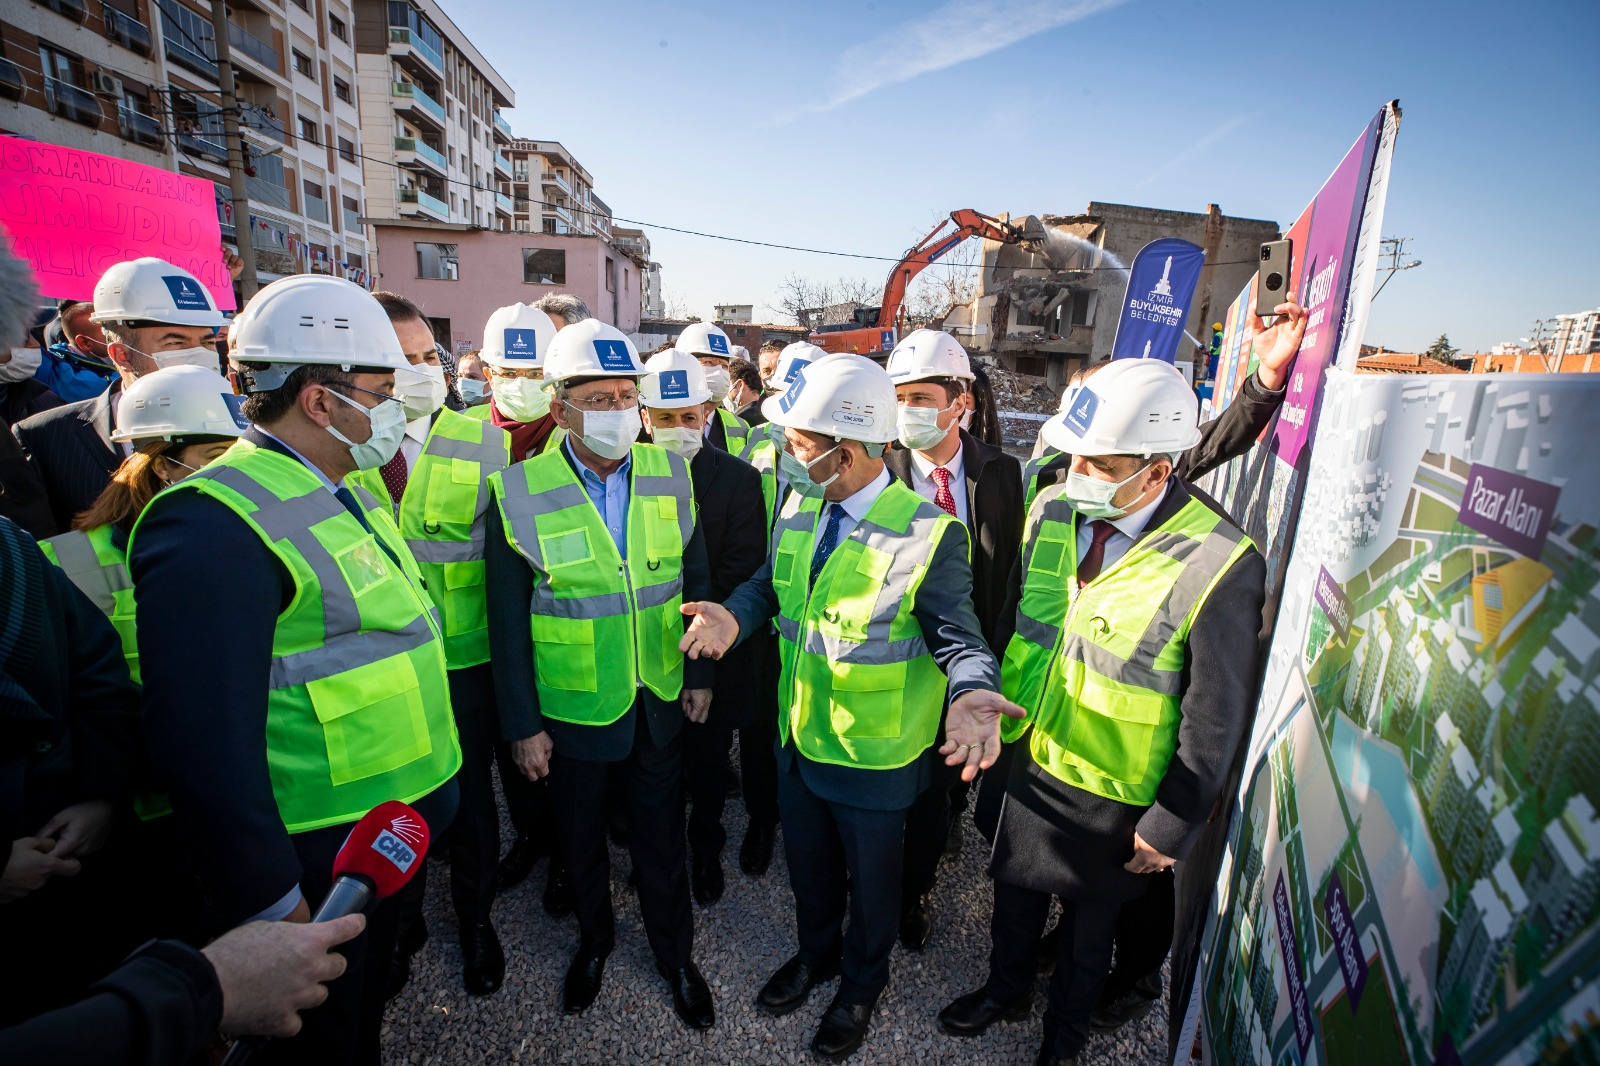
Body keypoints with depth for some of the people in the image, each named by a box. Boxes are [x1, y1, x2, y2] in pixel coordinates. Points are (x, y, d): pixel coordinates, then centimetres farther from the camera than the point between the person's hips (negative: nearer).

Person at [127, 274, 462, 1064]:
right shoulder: (218, 525, -25)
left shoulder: (352, 492, 6)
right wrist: (268, 903, -20)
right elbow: (206, 742, -27)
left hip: (388, 833, 8)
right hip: (316, 861, -8)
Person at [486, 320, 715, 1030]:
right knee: (580, 838, 22)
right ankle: (594, 939, 50)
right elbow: (508, 621, -9)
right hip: (571, 708, -1)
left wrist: (700, 674, 3)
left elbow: (695, 577, 2)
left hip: (660, 703, 2)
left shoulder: (670, 473, -7)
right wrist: (522, 724, -6)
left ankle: (676, 955, 43)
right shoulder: (520, 492, -14)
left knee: (661, 837, 19)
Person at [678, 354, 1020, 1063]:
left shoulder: (928, 534, -25)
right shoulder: (797, 508, -6)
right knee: (807, 863, 29)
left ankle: (861, 985, 53)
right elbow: (770, 582, 3)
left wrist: (970, 688, -41)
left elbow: (957, 634, -20)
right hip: (799, 737, 5)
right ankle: (816, 954, 60)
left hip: (874, 758, -5)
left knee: (870, 879, 23)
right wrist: (736, 615, -18)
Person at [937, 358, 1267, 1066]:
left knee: (1089, 925, 23)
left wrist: (1171, 827, -10)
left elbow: (1216, 718, -17)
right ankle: (1007, 989, 58)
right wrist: (999, 709, 6)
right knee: (1014, 892, 27)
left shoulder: (1219, 565, -27)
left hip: (1116, 800, -4)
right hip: (1033, 757, 4)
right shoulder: (1052, 510, -11)